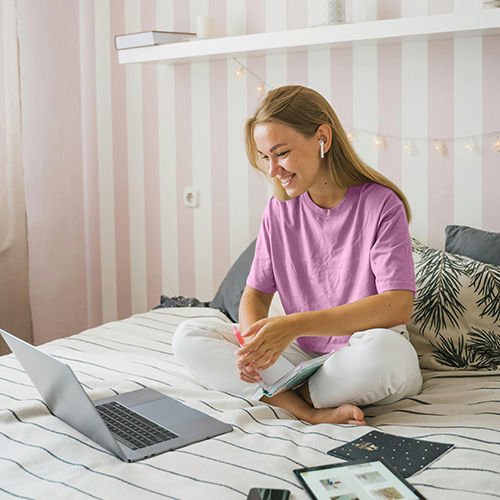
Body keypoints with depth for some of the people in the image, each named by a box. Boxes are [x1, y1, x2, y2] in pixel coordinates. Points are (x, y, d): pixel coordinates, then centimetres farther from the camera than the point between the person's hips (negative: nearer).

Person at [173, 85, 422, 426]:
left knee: (383, 347, -40)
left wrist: (296, 324, -30)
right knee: (189, 337, -12)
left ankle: (290, 395, -14)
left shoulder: (381, 204, -12)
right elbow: (257, 293, 6)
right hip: (301, 354, 5)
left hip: (360, 360, -5)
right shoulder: (280, 210, 5)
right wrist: (254, 341, -19)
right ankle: (313, 411, -24)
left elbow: (398, 305, -22)